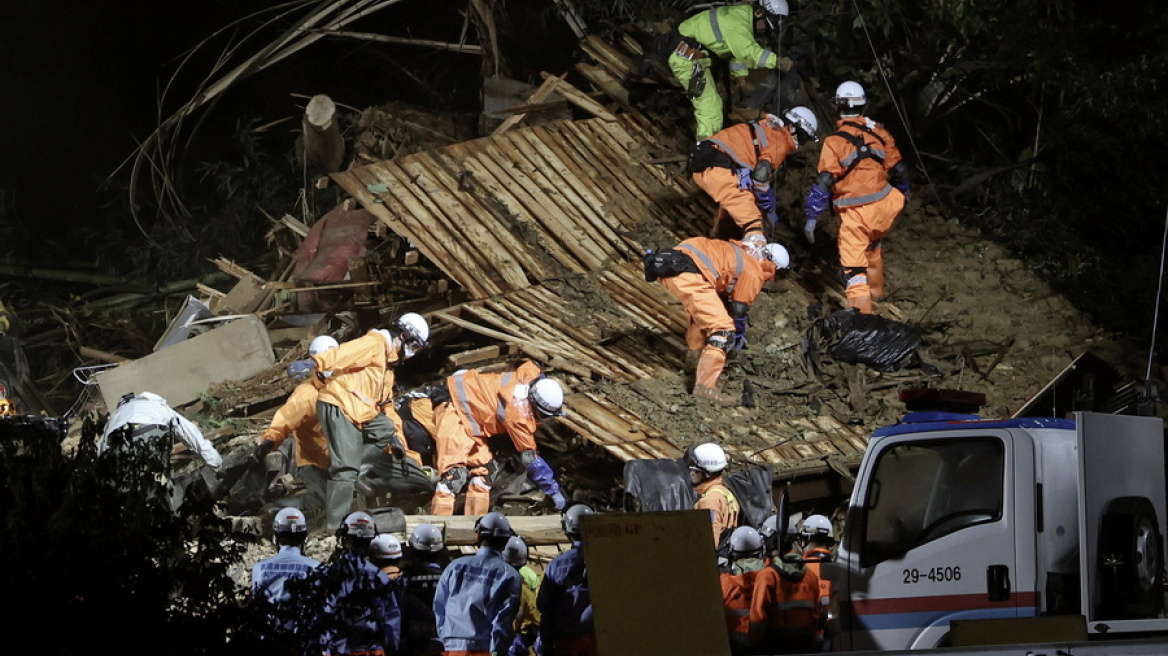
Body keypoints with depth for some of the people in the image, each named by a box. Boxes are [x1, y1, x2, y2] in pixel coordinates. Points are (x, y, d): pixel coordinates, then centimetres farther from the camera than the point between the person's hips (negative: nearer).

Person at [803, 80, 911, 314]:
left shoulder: (834, 141, -11)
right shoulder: (879, 133, 2)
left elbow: (825, 182, -16)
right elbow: (898, 168, 12)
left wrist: (812, 216, -11)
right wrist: (904, 193, 32)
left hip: (855, 214, -5)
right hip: (884, 207, 5)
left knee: (853, 264, -5)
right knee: (872, 244, 33)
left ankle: (861, 309, -17)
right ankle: (876, 290, 49)